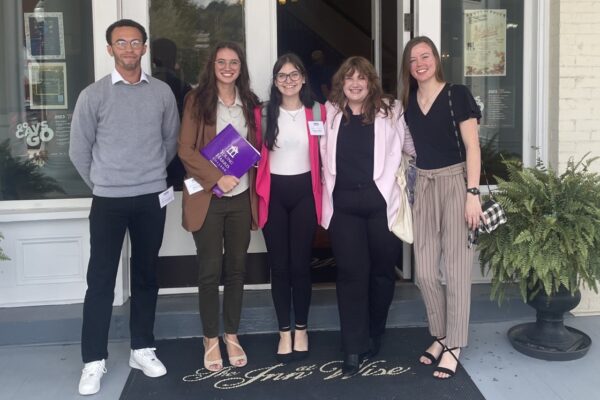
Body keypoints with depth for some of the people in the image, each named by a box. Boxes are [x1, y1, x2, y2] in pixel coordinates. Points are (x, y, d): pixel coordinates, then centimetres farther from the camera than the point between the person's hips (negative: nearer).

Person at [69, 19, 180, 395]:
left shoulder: (162, 92, 3)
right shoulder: (93, 95, -3)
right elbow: (79, 149, 3)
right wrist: (102, 183, 8)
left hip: (152, 198, 2)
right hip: (108, 200, -2)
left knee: (146, 275, 11)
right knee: (101, 280, 1)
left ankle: (142, 348, 24)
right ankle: (94, 361, 10)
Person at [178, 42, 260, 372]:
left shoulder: (249, 102, 9)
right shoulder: (197, 99, -2)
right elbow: (185, 149, -7)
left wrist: (254, 187, -1)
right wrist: (217, 178, -17)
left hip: (241, 197, 4)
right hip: (207, 197, -3)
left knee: (236, 268, 9)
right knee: (210, 270, 2)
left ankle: (232, 336, 23)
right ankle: (211, 340, 17)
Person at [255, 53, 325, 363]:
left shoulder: (317, 112, 2)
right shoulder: (263, 113, 3)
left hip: (304, 192, 0)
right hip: (274, 193, 1)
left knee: (300, 264, 4)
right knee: (279, 265, 4)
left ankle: (301, 330, 21)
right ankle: (285, 332, 18)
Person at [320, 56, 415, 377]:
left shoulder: (390, 110, 2)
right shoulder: (330, 112, 8)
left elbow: (412, 146, 7)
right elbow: (324, 155, 17)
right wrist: (329, 186, 12)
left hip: (381, 202, 0)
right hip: (344, 204, 1)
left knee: (382, 271, 10)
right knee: (351, 273, 0)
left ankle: (373, 336, 30)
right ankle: (353, 348, 6)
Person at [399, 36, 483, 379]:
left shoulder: (457, 95, -5)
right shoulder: (408, 102, 10)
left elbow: (472, 146, -9)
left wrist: (473, 193, -16)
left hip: (455, 182, -5)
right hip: (423, 186, 5)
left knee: (457, 268, 0)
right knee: (425, 271, 5)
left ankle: (454, 346, 12)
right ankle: (441, 336, 24)